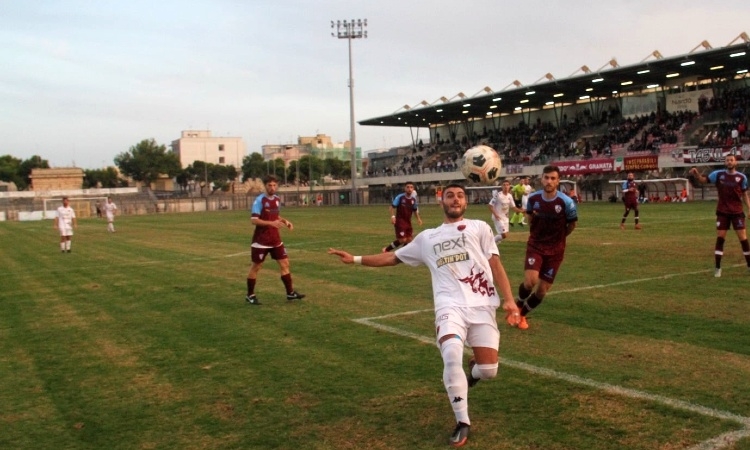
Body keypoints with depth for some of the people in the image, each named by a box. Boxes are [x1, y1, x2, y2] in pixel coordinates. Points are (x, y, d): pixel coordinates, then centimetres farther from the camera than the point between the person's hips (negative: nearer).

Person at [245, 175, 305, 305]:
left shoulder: (277, 199, 7)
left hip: (275, 239, 7)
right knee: (256, 266, 4)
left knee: (284, 263, 6)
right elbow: (254, 220, -21)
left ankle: (290, 293, 14)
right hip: (261, 240, -7)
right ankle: (250, 295, 17)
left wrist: (284, 221, 1)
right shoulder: (259, 200, -16)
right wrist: (271, 223, -32)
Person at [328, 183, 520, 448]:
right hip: (450, 306, 0)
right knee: (452, 354, -29)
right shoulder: (427, 238, 22)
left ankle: (473, 371, 31)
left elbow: (495, 264, 8)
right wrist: (355, 259, 21)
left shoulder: (479, 227, 15)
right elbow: (393, 257, 29)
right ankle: (462, 422, -12)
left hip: (481, 305, 0)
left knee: (488, 369, -10)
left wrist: (509, 300, -5)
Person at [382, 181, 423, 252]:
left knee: (409, 239, 6)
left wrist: (418, 218, 6)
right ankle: (386, 249, 6)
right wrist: (393, 216, -28)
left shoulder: (413, 199, 3)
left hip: (408, 222, 6)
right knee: (402, 240, -11)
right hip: (400, 222, -6)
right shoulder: (400, 197, -14)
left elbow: (415, 210, 19)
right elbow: (392, 207, -13)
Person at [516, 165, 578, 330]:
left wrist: (557, 238, 11)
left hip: (555, 250, 0)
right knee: (530, 281, -21)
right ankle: (518, 305, 10)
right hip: (535, 245, 0)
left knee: (542, 290, 5)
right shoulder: (533, 198, -7)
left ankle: (522, 314, 29)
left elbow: (572, 225, 1)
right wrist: (538, 235, 8)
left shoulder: (567, 202, -16)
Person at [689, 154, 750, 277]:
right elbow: (703, 179, -2)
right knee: (720, 238, -1)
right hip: (722, 212, 0)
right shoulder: (718, 174, -2)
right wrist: (696, 173, -24)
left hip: (737, 212, 0)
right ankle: (717, 268, 5)